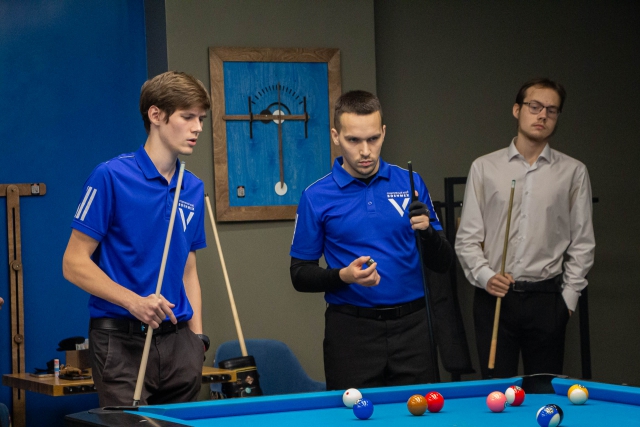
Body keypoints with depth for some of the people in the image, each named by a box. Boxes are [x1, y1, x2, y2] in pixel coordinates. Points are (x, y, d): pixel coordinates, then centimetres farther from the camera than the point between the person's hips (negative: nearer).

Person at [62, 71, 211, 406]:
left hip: (178, 340, 6)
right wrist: (134, 301, -21)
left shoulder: (193, 189, 11)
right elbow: (74, 264, -9)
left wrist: (197, 336, 7)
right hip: (122, 339, -6)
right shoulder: (111, 177, -8)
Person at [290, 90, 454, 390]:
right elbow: (300, 275, 2)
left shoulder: (410, 184, 5)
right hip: (351, 330, -2)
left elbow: (442, 264, 7)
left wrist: (428, 231, -13)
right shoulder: (317, 197, -1)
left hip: (411, 327, 2)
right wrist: (343, 276, -16)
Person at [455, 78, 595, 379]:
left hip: (547, 299, 0)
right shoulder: (484, 168, 5)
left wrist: (568, 298, 1)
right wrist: (485, 276, -10)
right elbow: (467, 238, 5)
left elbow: (582, 243, 7)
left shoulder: (573, 172, 5)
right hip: (493, 298, 0)